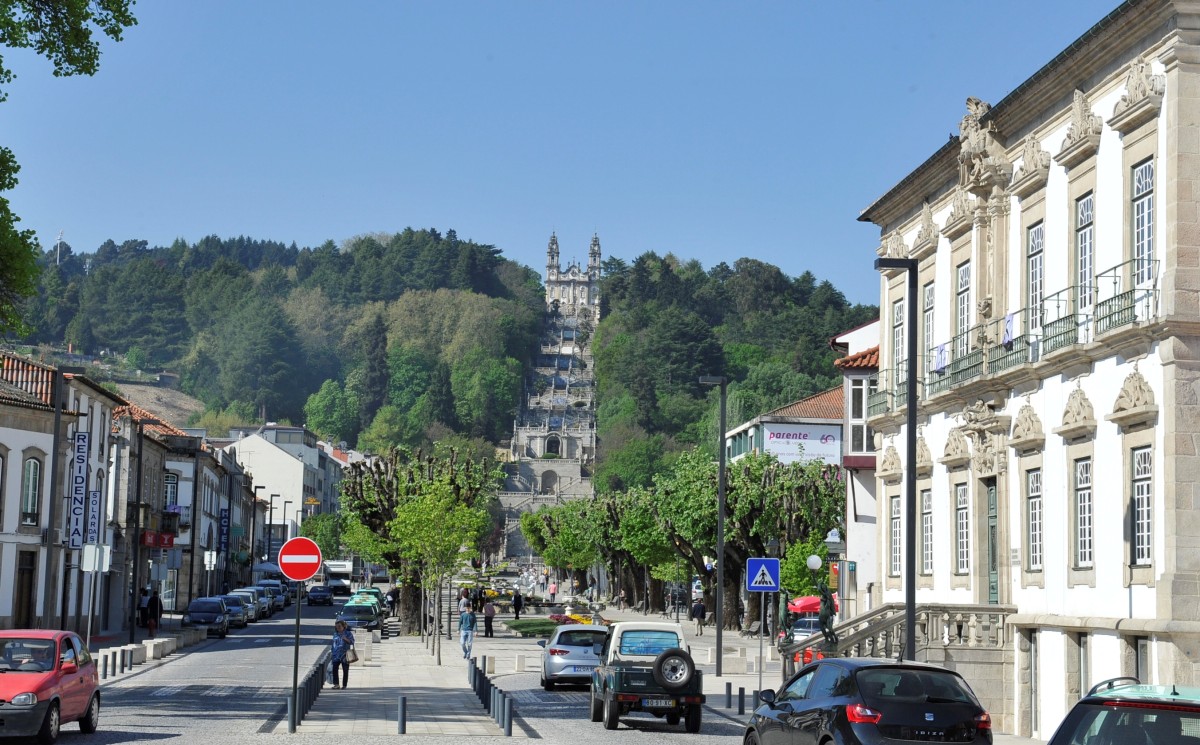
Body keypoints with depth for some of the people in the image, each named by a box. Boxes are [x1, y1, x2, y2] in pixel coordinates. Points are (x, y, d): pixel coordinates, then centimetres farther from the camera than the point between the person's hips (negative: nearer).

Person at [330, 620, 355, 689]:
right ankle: (336, 684, -8)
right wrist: (332, 653, 17)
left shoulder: (348, 633, 2)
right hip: (336, 655, 3)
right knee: (334, 668, -11)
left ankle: (344, 685, 6)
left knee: (345, 670, 0)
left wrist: (346, 639, -21)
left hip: (344, 655, -3)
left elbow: (352, 642, -3)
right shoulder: (335, 634, 15)